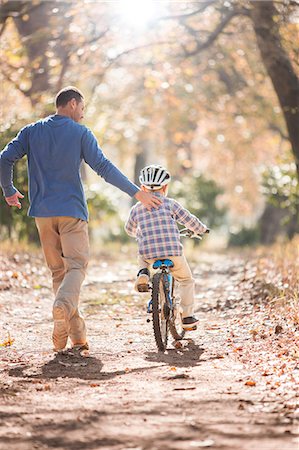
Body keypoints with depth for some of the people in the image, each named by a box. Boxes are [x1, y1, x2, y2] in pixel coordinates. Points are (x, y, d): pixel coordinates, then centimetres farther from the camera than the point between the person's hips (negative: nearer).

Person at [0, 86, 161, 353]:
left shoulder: (31, 132, 9)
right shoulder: (81, 133, -1)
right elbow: (104, 167, -7)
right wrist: (136, 193, -3)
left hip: (42, 211, 4)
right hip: (72, 210, -3)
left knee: (58, 270, 9)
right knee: (76, 266, -3)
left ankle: (77, 336, 5)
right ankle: (64, 306, -36)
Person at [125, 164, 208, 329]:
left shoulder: (136, 208, 9)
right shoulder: (170, 204, 2)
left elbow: (129, 229, 26)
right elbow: (190, 221, 7)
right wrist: (201, 230, 29)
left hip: (148, 254, 2)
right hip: (173, 253, -2)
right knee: (186, 280, 21)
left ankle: (142, 274, 9)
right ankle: (188, 317, 18)